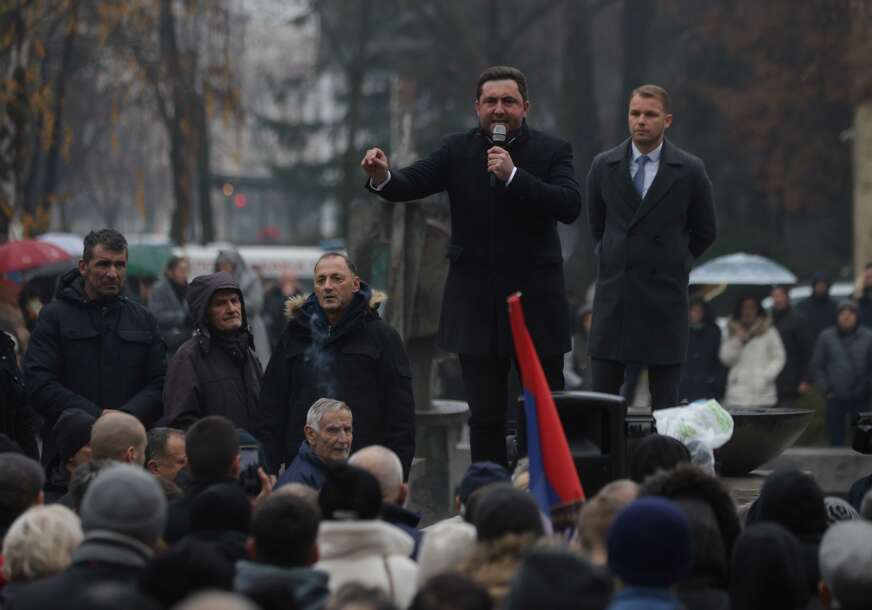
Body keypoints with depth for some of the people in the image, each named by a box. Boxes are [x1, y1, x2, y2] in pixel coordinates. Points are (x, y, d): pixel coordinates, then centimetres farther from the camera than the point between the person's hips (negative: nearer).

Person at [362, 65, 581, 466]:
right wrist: (382, 177, -31)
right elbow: (412, 184, -9)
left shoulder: (552, 152, -2)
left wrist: (512, 175, -25)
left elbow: (570, 206, -17)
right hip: (478, 308, 2)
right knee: (485, 416, 6)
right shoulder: (458, 151, 4)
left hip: (535, 302, -2)